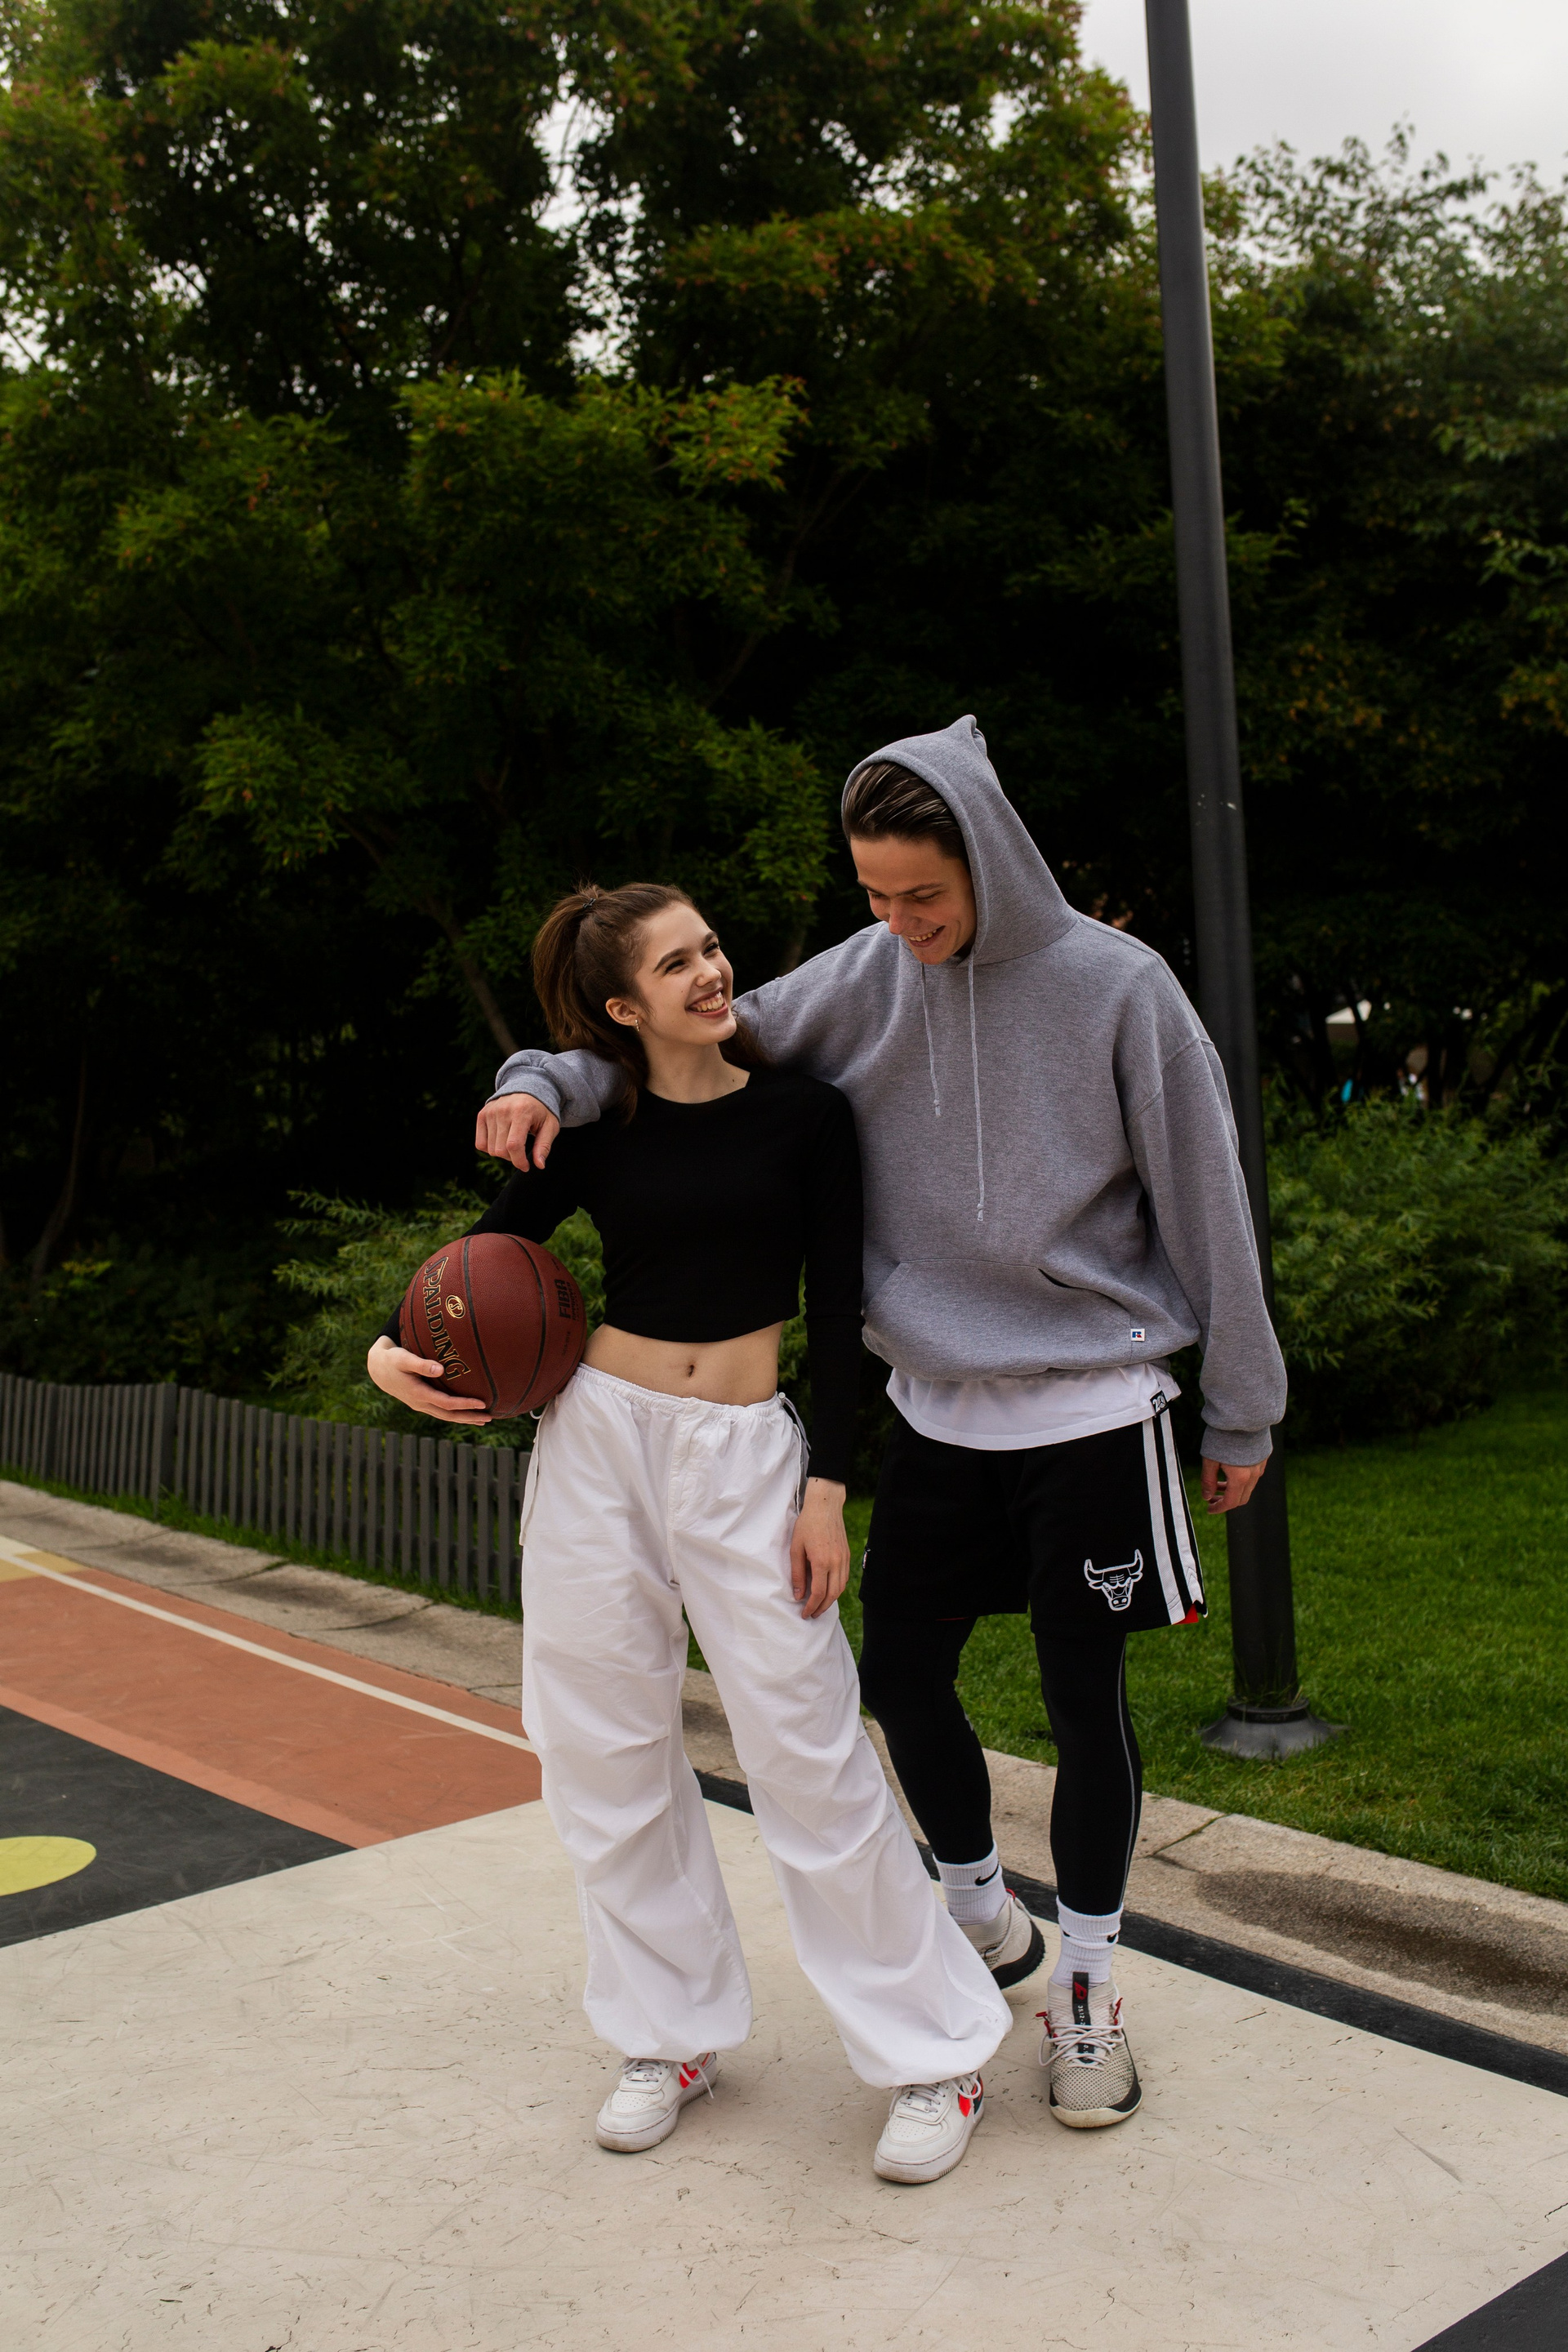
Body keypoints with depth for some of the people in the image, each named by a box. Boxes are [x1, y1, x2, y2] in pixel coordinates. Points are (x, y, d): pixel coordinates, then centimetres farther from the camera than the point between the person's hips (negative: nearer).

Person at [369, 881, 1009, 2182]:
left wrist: (827, 1489, -6)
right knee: (606, 1751, 9)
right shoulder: (597, 1134, 1)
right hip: (599, 1437, 3)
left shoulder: (802, 1114, -3)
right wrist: (392, 1347, -5)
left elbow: (837, 1313, -1)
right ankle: (676, 2033, 27)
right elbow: (488, 1248, 13)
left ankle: (933, 2050, 12)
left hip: (746, 1451, -2)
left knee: (807, 1747, -4)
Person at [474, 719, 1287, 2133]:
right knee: (903, 1678, 9)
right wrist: (550, 1083, -11)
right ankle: (982, 1915, 36)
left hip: (1092, 1416, -3)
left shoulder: (1117, 986, -11)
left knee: (1086, 1699, 6)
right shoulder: (864, 982, -2)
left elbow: (1205, 1203, -6)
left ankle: (1088, 1987, 26)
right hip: (937, 1414, 4)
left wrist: (1243, 1414, -1)